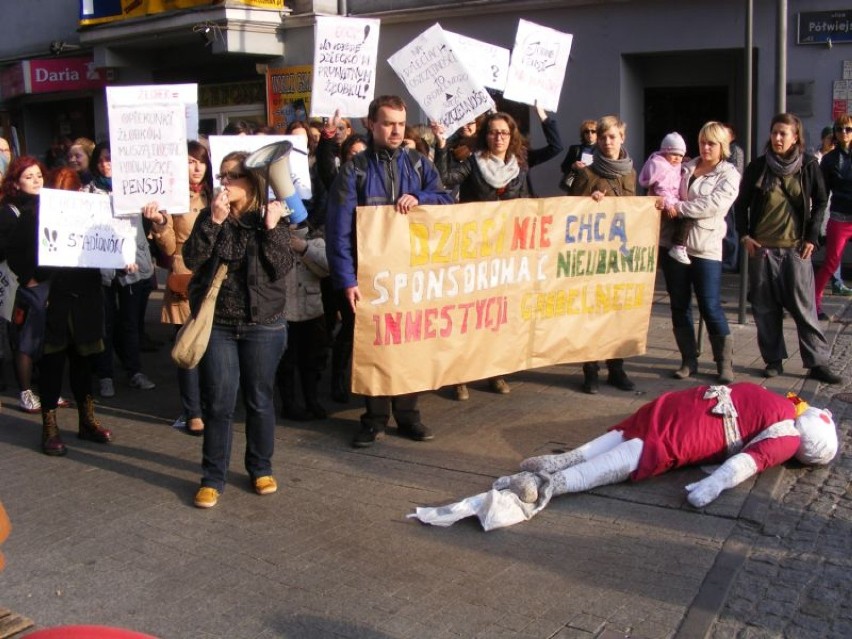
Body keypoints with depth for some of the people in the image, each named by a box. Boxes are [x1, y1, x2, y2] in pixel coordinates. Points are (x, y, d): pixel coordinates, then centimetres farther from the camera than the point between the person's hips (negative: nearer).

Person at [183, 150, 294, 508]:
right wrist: (214, 221, -17)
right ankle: (213, 477, 12)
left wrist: (271, 228, -18)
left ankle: (261, 469, 27)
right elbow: (192, 259, -9)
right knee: (218, 403, 1)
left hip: (263, 325, 0)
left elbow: (282, 267, -10)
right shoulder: (210, 218, 4)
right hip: (216, 324, 1)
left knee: (259, 400, 10)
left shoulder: (271, 218, 0)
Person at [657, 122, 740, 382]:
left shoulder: (729, 175, 1)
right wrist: (663, 202, -3)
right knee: (679, 305, 8)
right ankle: (689, 359, 19)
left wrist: (677, 207, -16)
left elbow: (712, 205, -13)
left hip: (705, 247, -4)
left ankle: (725, 363, 7)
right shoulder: (685, 168, 13)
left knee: (711, 307, -5)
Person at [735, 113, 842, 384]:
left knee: (803, 306, -2)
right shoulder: (757, 166, 2)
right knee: (765, 308, 5)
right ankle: (773, 360, 16)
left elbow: (820, 202, 9)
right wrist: (744, 235, 1)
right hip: (761, 247, 1)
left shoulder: (808, 165, 1)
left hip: (795, 247, -1)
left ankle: (818, 362, 5)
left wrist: (811, 237, 2)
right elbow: (742, 204, 10)